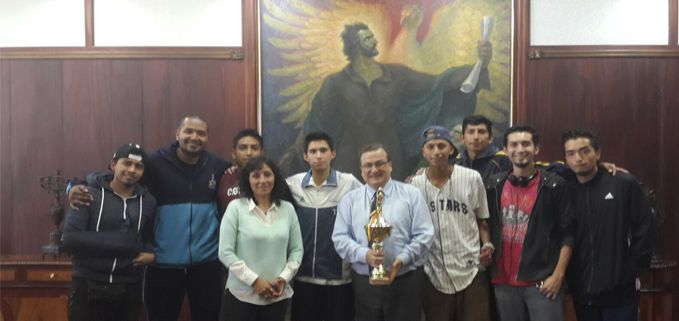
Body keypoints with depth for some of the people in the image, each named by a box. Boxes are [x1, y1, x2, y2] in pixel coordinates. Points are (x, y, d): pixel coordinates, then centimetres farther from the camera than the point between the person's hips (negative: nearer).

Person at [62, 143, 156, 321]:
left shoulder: (148, 202, 5)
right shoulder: (89, 195, -6)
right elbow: (70, 239, -15)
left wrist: (151, 254, -5)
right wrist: (119, 243, -17)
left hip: (129, 289, 3)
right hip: (88, 287, -3)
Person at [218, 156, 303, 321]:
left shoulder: (288, 209, 5)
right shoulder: (236, 207, -4)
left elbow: (297, 249, 8)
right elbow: (225, 252, -7)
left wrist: (284, 278, -6)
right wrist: (254, 280, -12)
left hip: (278, 296, 3)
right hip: (241, 295, -3)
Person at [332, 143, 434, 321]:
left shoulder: (411, 194, 2)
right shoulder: (349, 200, 7)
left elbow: (424, 235, -3)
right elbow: (340, 238, 0)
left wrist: (402, 259, -19)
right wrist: (364, 254, -18)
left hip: (405, 282, -1)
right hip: (363, 283, 2)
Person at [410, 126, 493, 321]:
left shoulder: (472, 178, -3)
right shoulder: (415, 184, -1)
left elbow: (482, 220, 6)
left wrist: (487, 245, -9)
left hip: (471, 272, -1)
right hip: (434, 276, 2)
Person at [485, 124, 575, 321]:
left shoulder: (553, 185, -3)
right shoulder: (494, 185, 6)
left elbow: (567, 234, -4)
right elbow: (486, 227, 13)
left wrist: (558, 275, -9)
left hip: (542, 282, -3)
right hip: (504, 282, 4)